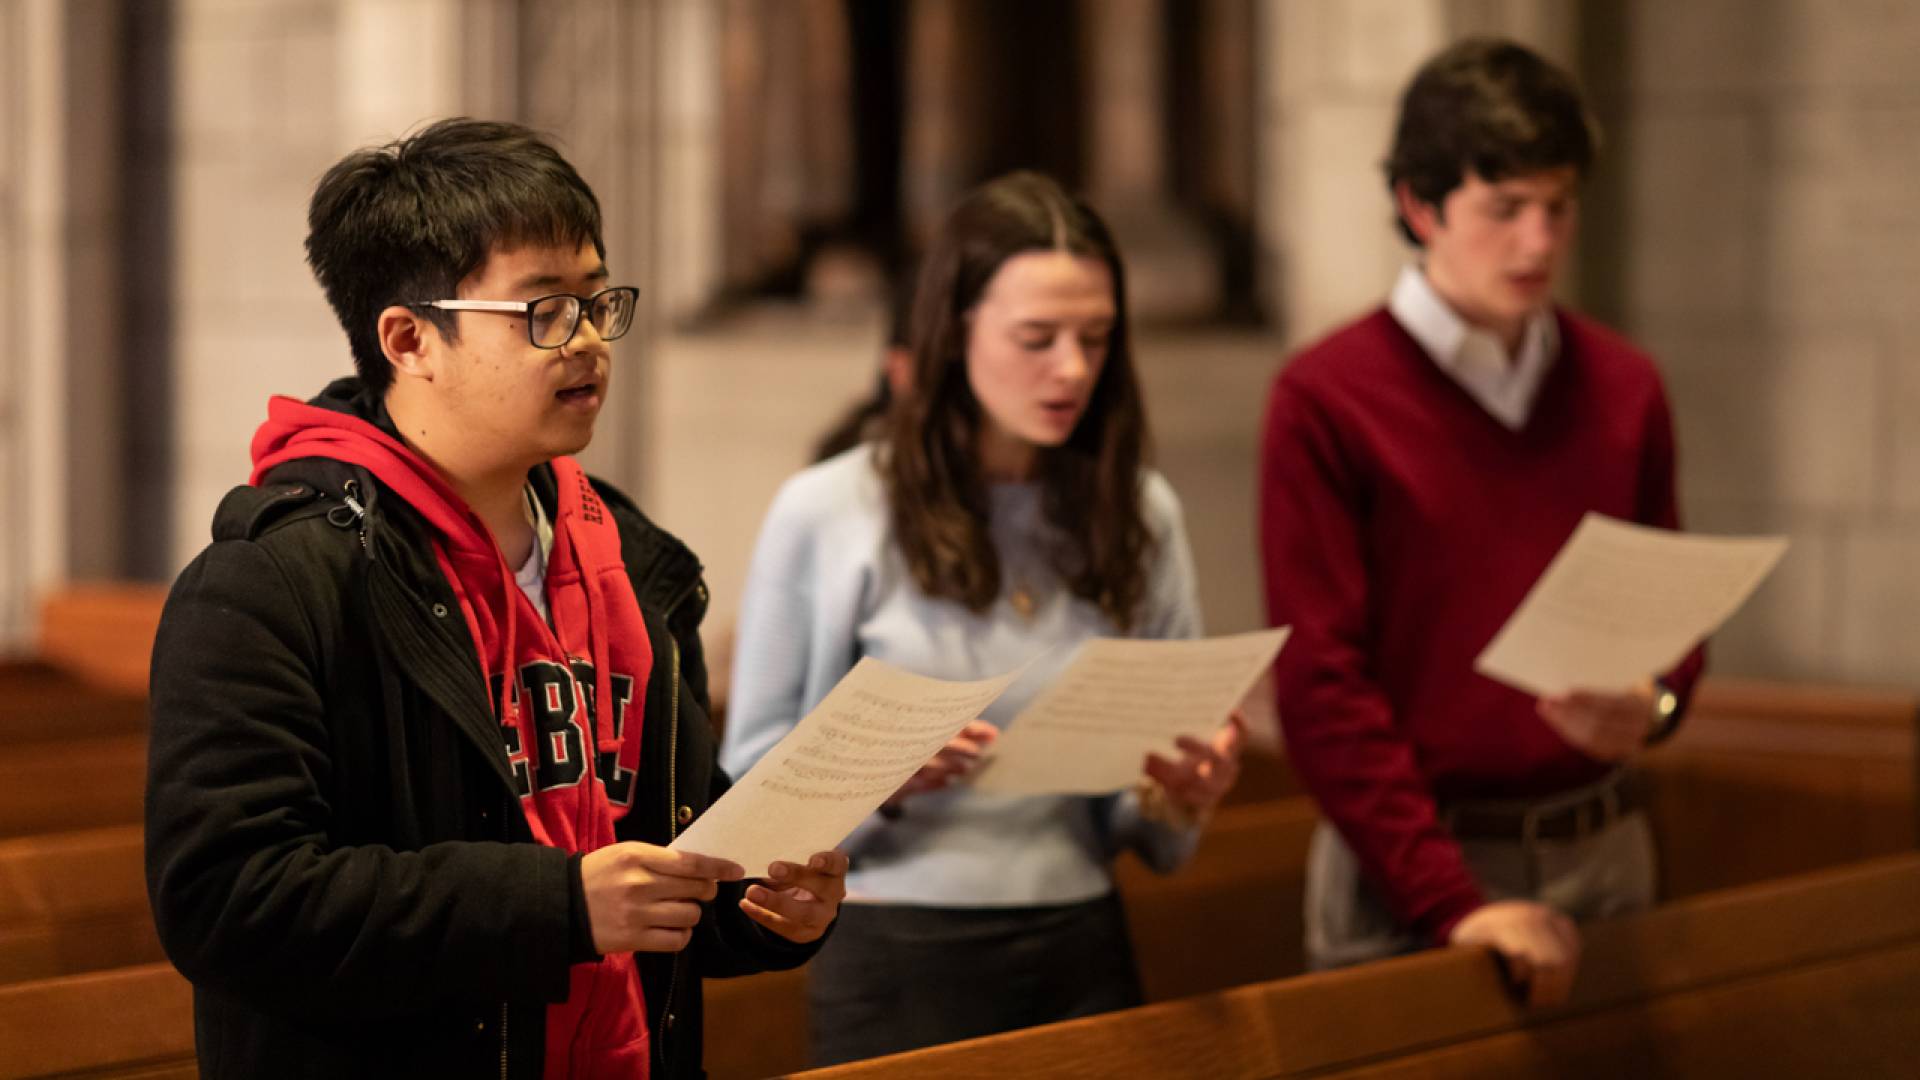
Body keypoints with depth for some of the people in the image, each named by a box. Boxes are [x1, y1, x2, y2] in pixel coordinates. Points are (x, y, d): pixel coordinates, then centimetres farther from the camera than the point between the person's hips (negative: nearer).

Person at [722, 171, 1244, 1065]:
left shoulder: (1139, 513, 6)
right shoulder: (826, 514, -4)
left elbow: (1145, 824, 13)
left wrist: (1182, 798, -9)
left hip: (1082, 957, 3)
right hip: (895, 960, -3)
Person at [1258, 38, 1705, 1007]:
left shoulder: (1623, 386, 7)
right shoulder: (1326, 399, -9)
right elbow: (1320, 682, -12)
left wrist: (1655, 703, -8)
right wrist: (1450, 900, -18)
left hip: (1601, 850, 5)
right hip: (1404, 861, -4)